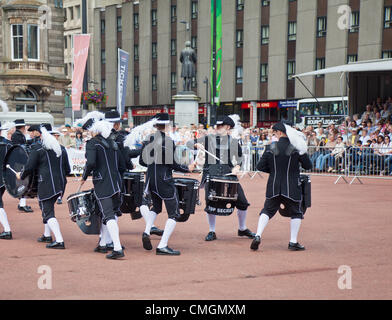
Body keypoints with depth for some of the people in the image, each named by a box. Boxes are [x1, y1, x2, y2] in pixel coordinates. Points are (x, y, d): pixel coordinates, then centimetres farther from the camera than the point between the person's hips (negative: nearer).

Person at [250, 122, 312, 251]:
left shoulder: (271, 148, -2)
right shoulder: (296, 148, -7)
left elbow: (260, 166, -1)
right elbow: (308, 166, -1)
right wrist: (303, 153, 14)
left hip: (274, 187, 2)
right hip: (291, 187, -2)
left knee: (267, 211, 12)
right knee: (296, 213, 13)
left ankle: (258, 236, -3)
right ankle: (293, 242, 10)